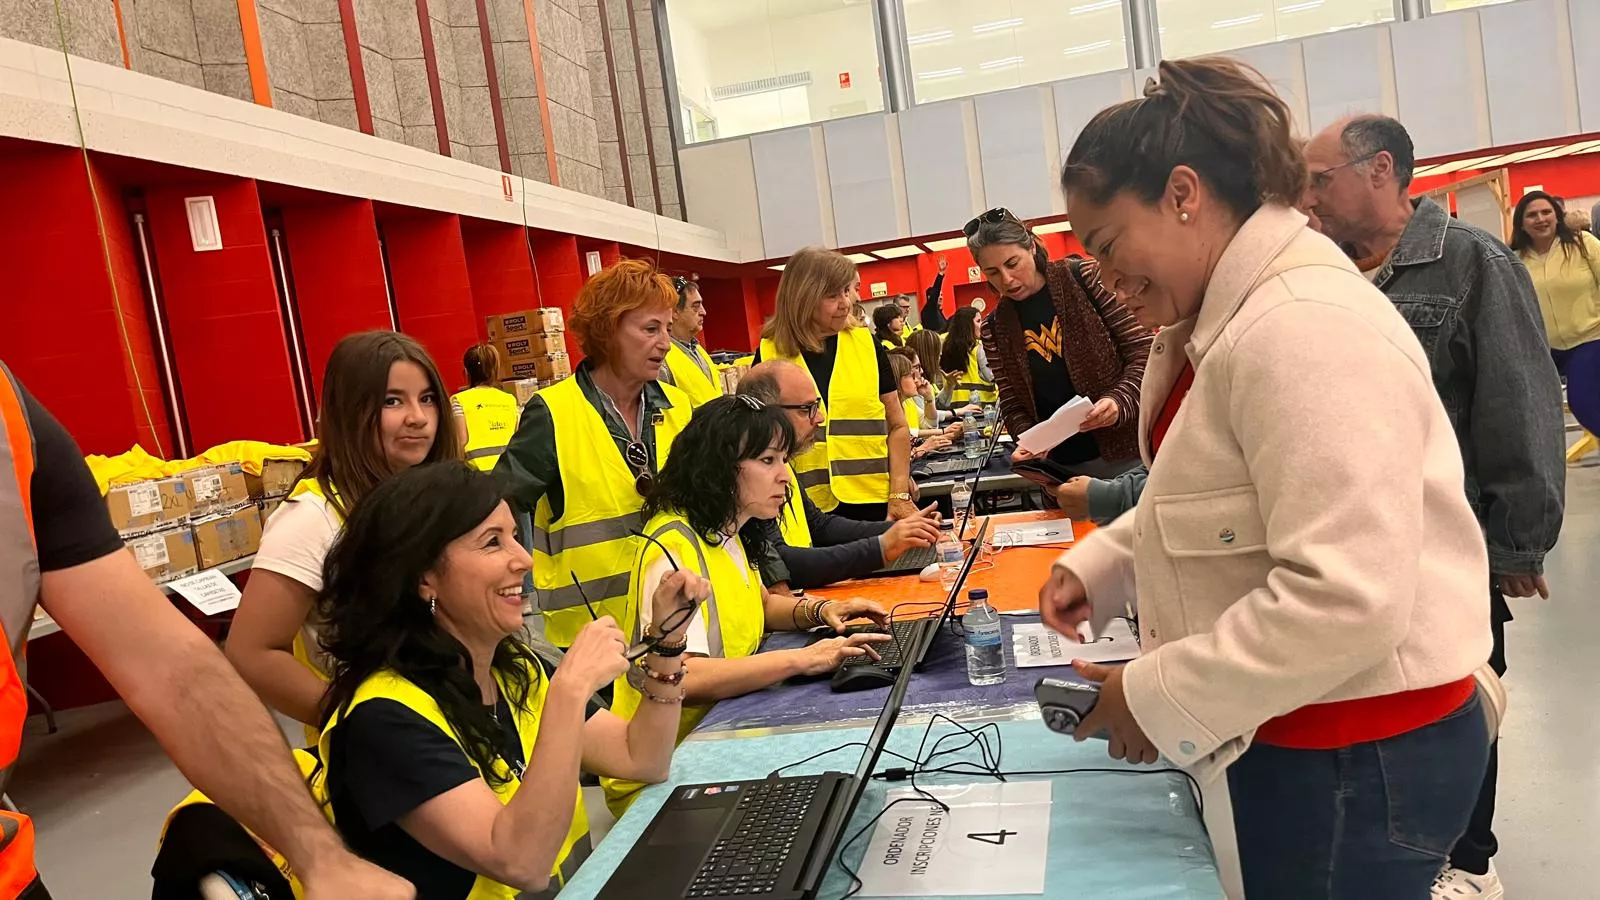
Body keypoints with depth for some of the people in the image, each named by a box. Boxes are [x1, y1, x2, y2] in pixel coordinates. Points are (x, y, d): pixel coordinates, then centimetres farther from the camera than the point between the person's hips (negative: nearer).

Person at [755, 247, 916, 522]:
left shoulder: (866, 345, 4)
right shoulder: (769, 354, 0)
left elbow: (897, 426, 8)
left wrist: (899, 494, -3)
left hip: (873, 502, 1)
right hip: (805, 510, -1)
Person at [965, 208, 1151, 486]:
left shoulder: (1083, 277, -4)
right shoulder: (996, 329, 5)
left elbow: (1144, 351, -5)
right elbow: (1012, 405, 8)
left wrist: (1120, 400, -22)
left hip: (1127, 451, -2)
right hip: (1061, 468, 2)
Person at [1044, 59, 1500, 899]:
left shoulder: (1302, 327, -25)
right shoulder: (1223, 319, 9)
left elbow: (1347, 598, -29)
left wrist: (1156, 697, -20)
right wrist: (1096, 566, 4)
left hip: (1361, 755, -9)